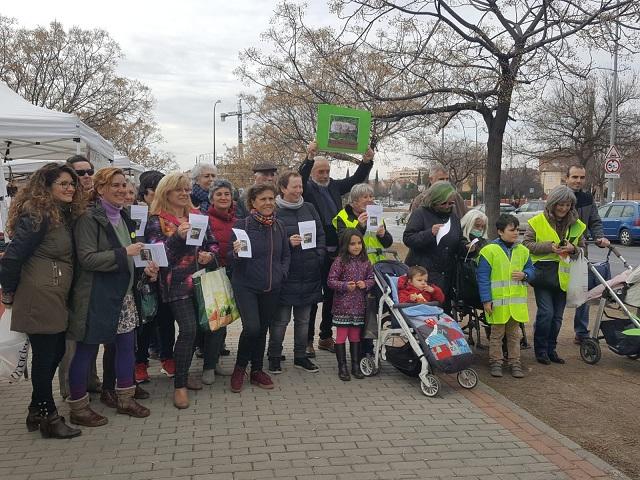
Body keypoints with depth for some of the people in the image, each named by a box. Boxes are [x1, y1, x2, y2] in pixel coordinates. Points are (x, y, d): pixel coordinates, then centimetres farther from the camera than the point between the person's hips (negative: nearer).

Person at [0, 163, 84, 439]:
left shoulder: (64, 215, 14)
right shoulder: (37, 215, -14)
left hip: (56, 299, 9)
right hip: (39, 299, -9)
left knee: (55, 352, 15)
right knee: (45, 355, 1)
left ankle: (38, 411, 29)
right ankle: (49, 418, 13)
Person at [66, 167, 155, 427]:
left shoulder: (122, 217, 14)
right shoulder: (89, 218, -11)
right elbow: (87, 259, -20)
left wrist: (145, 267, 7)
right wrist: (124, 253, -22)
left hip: (123, 292, 8)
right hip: (95, 296, -8)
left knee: (126, 344, 11)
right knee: (87, 349, 2)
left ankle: (125, 399, 24)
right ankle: (78, 408, 15)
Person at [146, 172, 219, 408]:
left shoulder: (198, 216, 12)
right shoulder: (157, 221, -2)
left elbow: (213, 243, 16)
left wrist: (210, 255, -7)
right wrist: (177, 236, -26)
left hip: (201, 280, 5)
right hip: (176, 284, -5)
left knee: (194, 329, 10)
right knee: (188, 329, -15)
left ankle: (183, 372, 30)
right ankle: (180, 385, -3)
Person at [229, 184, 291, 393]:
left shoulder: (279, 226, 4)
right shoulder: (242, 225, -9)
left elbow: (286, 255, 14)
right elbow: (231, 258, -5)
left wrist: (282, 274, -1)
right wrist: (236, 252, -27)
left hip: (271, 289, 4)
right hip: (246, 286, -4)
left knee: (263, 329, 12)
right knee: (252, 327, -16)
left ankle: (257, 370, 28)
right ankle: (239, 367, 8)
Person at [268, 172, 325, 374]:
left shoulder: (309, 209, 10)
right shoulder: (274, 211, -7)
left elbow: (321, 235, 14)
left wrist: (319, 257, 3)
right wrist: (288, 243, -21)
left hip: (308, 273, 5)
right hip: (285, 274, -5)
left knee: (303, 319, 14)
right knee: (281, 319, 2)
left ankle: (301, 357, 26)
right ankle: (274, 357, 16)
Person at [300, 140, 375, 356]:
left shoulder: (334, 185, 12)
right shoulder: (307, 188, -4)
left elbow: (356, 179, 11)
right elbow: (300, 179, -24)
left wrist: (367, 161, -4)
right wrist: (310, 157, -37)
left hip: (335, 252, 6)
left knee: (331, 296, 14)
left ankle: (326, 337, 26)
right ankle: (307, 340, 10)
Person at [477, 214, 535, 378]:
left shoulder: (522, 251, 7)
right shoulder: (489, 250, -9)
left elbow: (531, 270, 16)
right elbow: (483, 277, -9)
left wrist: (525, 275, -9)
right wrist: (486, 300, -13)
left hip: (517, 302, 4)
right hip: (497, 301, -4)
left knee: (514, 334, 13)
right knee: (497, 334, 7)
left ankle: (515, 363, 23)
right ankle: (496, 362, 18)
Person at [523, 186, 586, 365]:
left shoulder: (576, 225, 9)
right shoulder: (537, 222, -2)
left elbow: (583, 248, 16)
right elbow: (527, 244, -5)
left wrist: (573, 248, -7)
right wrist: (550, 247, -17)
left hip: (564, 276, 4)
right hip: (544, 274, -4)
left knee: (557, 316, 10)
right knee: (546, 313, -10)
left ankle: (551, 349, 23)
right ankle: (540, 349, 6)